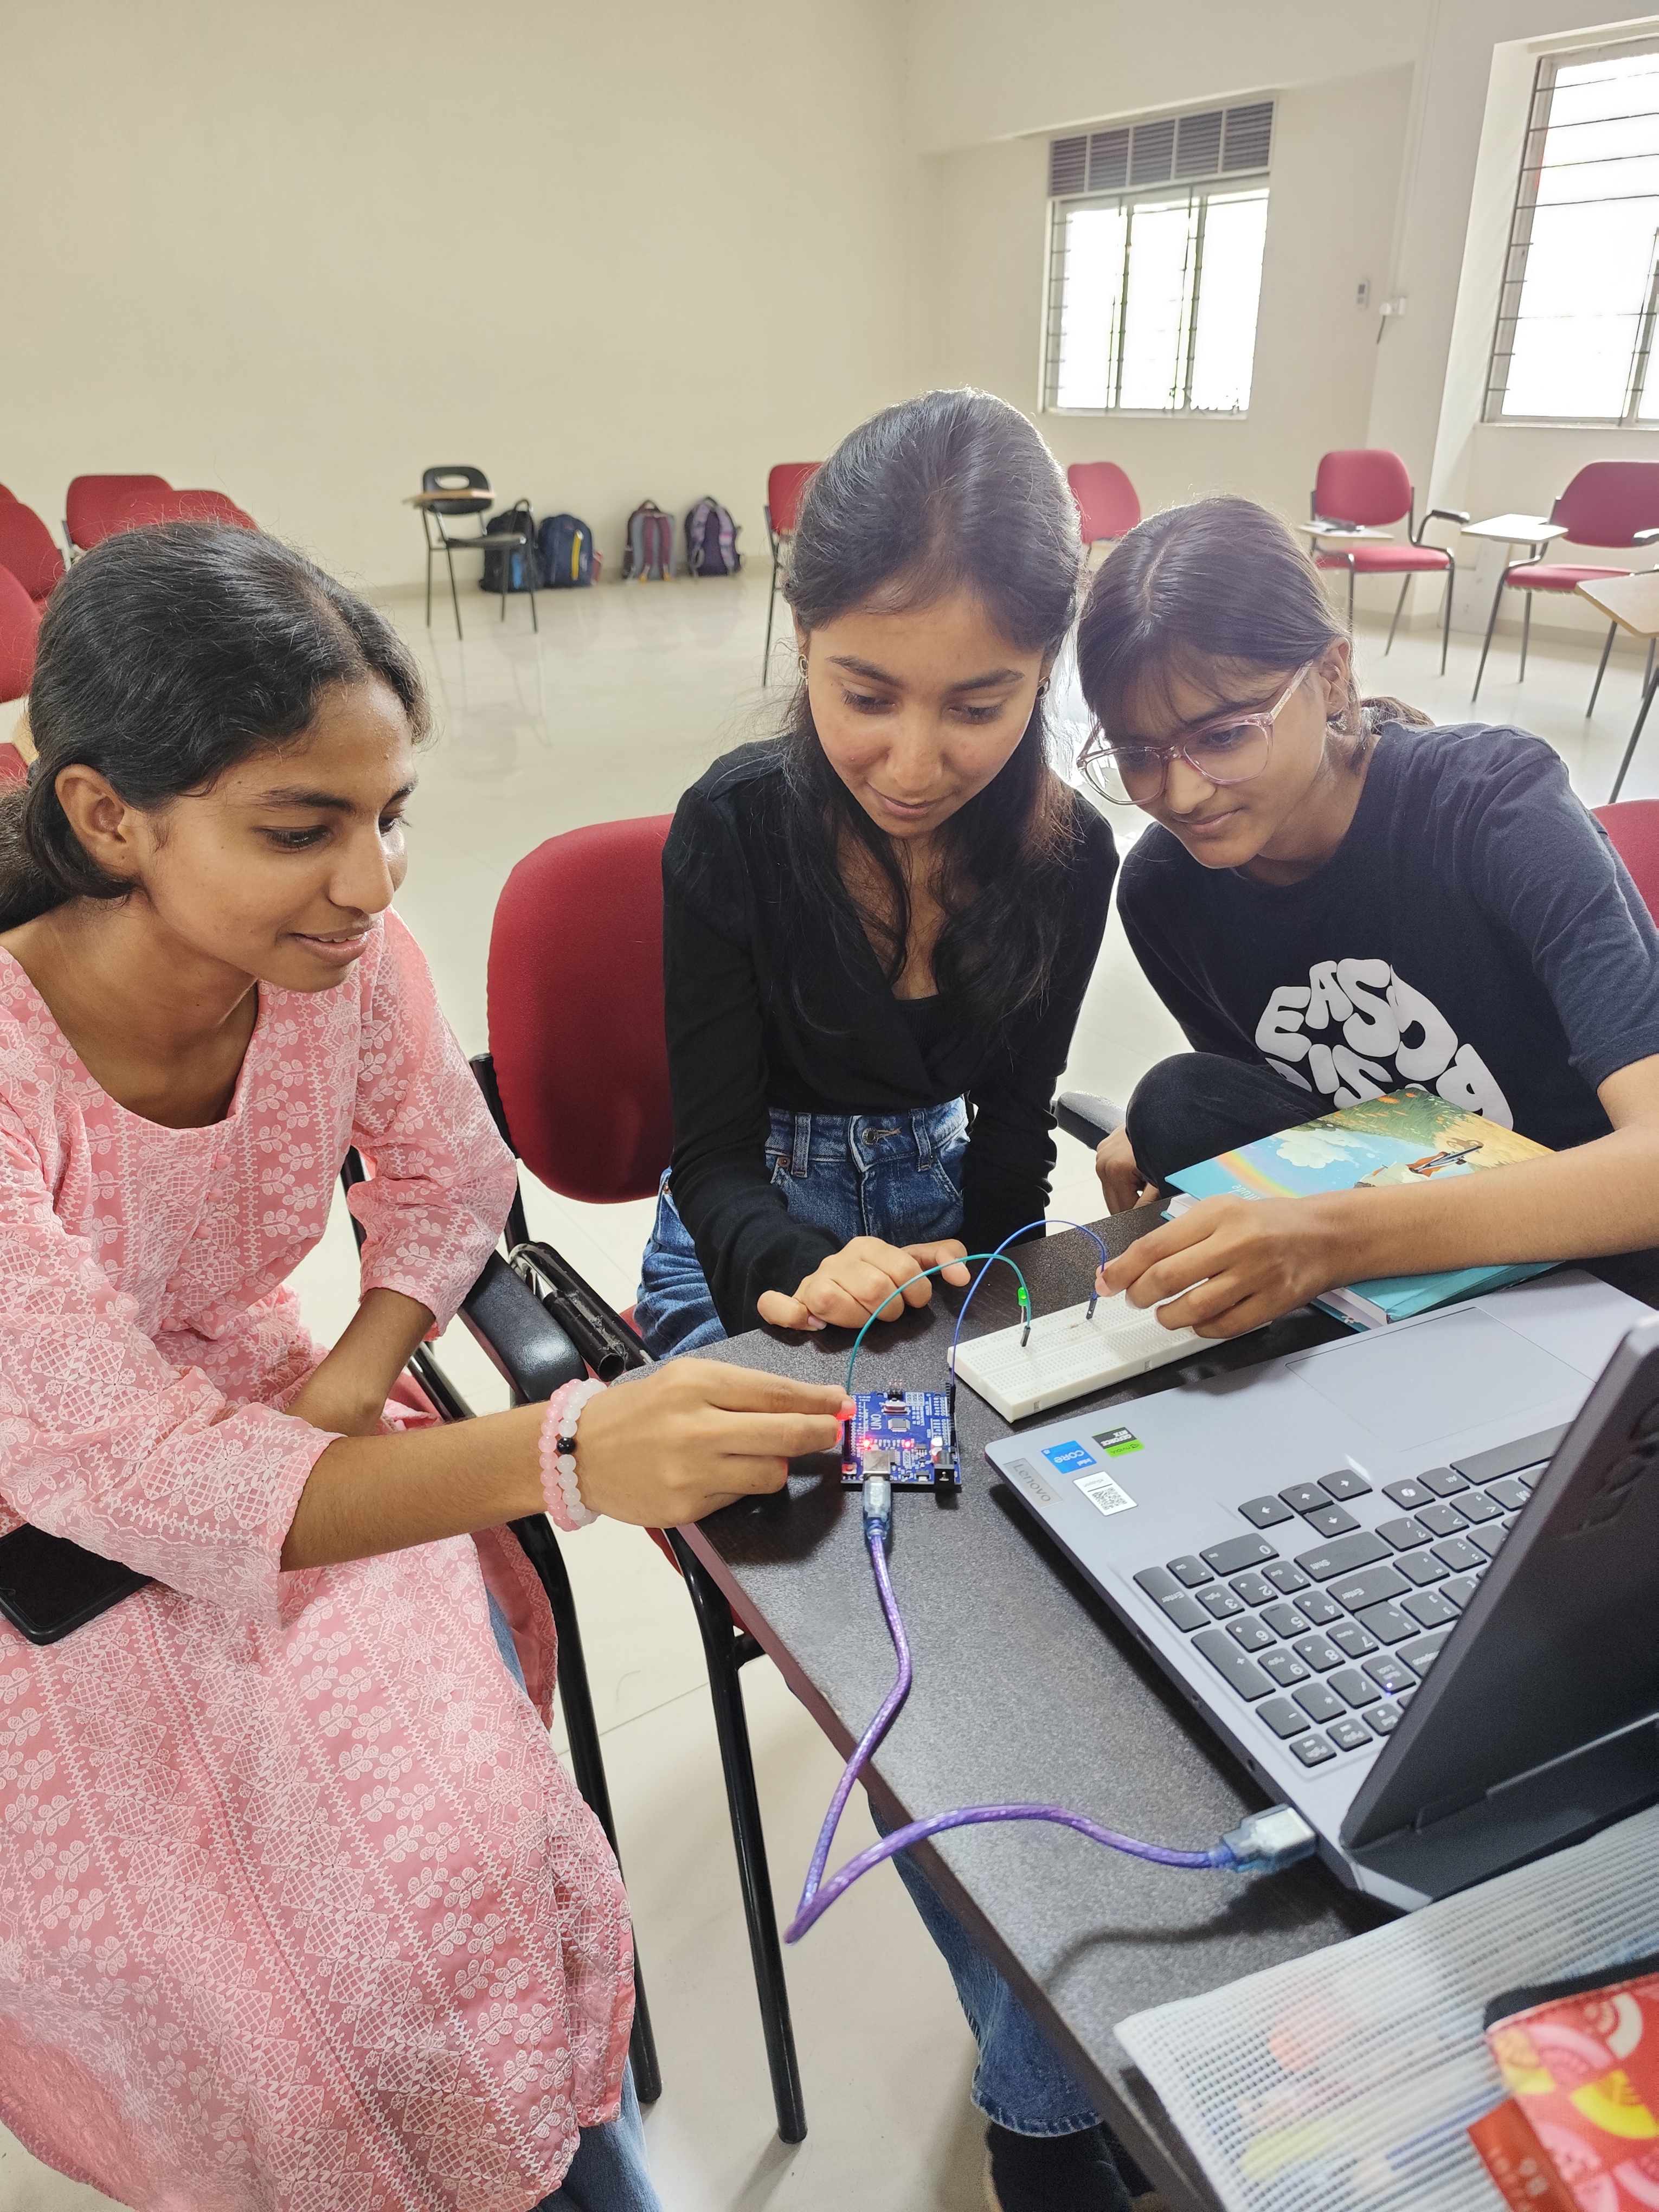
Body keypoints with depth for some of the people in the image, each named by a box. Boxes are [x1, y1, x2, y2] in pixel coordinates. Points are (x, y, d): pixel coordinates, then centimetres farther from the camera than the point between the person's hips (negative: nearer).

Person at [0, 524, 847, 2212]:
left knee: (495, 1861, -10)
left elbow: (446, 1186, 2)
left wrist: (344, 1390, -16)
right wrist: (568, 1453, -45)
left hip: (272, 1438, 4)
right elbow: (136, 1487, -33)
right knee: (259, 2007, -13)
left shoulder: (348, 959, -15)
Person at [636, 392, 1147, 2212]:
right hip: (757, 1251, -3)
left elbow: (1009, 1127, 5)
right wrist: (813, 1270, -33)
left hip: (944, 1230, 3)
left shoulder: (1062, 857, -6)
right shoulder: (737, 830, -15)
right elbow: (719, 1158, -13)